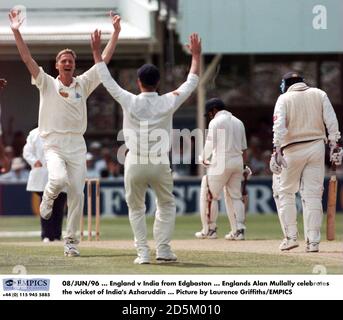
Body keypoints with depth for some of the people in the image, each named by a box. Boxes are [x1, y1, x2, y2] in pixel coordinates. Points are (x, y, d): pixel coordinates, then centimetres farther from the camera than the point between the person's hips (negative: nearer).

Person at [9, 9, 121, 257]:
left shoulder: (83, 84, 11)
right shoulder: (47, 84, 5)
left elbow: (105, 59, 9)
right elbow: (27, 58, -4)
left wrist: (116, 31, 3)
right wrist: (16, 31, -14)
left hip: (77, 145, 3)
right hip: (53, 143, -3)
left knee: (77, 194, -2)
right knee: (59, 179, -30)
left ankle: (71, 241, 7)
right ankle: (48, 200, 6)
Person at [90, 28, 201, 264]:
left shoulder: (130, 102, -5)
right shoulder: (168, 103, -4)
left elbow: (107, 80, 5)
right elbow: (192, 83, 9)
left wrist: (97, 51, 14)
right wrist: (196, 55, 19)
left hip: (134, 164, 0)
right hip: (160, 164, 0)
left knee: (136, 209, 14)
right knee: (167, 205, 19)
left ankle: (143, 252, 5)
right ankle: (163, 249, 10)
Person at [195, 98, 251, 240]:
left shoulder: (215, 122, -6)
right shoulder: (238, 122, 15)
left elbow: (210, 145, -9)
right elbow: (244, 148, 16)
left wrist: (203, 159, 7)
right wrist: (244, 167, 18)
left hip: (221, 162, -7)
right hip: (238, 162, 7)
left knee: (210, 196, 2)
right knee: (235, 196, 11)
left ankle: (210, 230, 3)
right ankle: (238, 230, 3)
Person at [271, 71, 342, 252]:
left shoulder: (284, 98, 0)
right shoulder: (319, 95, 9)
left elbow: (279, 125, -13)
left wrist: (277, 150, -20)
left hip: (293, 149, -2)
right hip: (316, 146, 2)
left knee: (286, 192, 11)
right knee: (313, 194, 3)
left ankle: (291, 236, 2)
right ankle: (313, 241, -2)